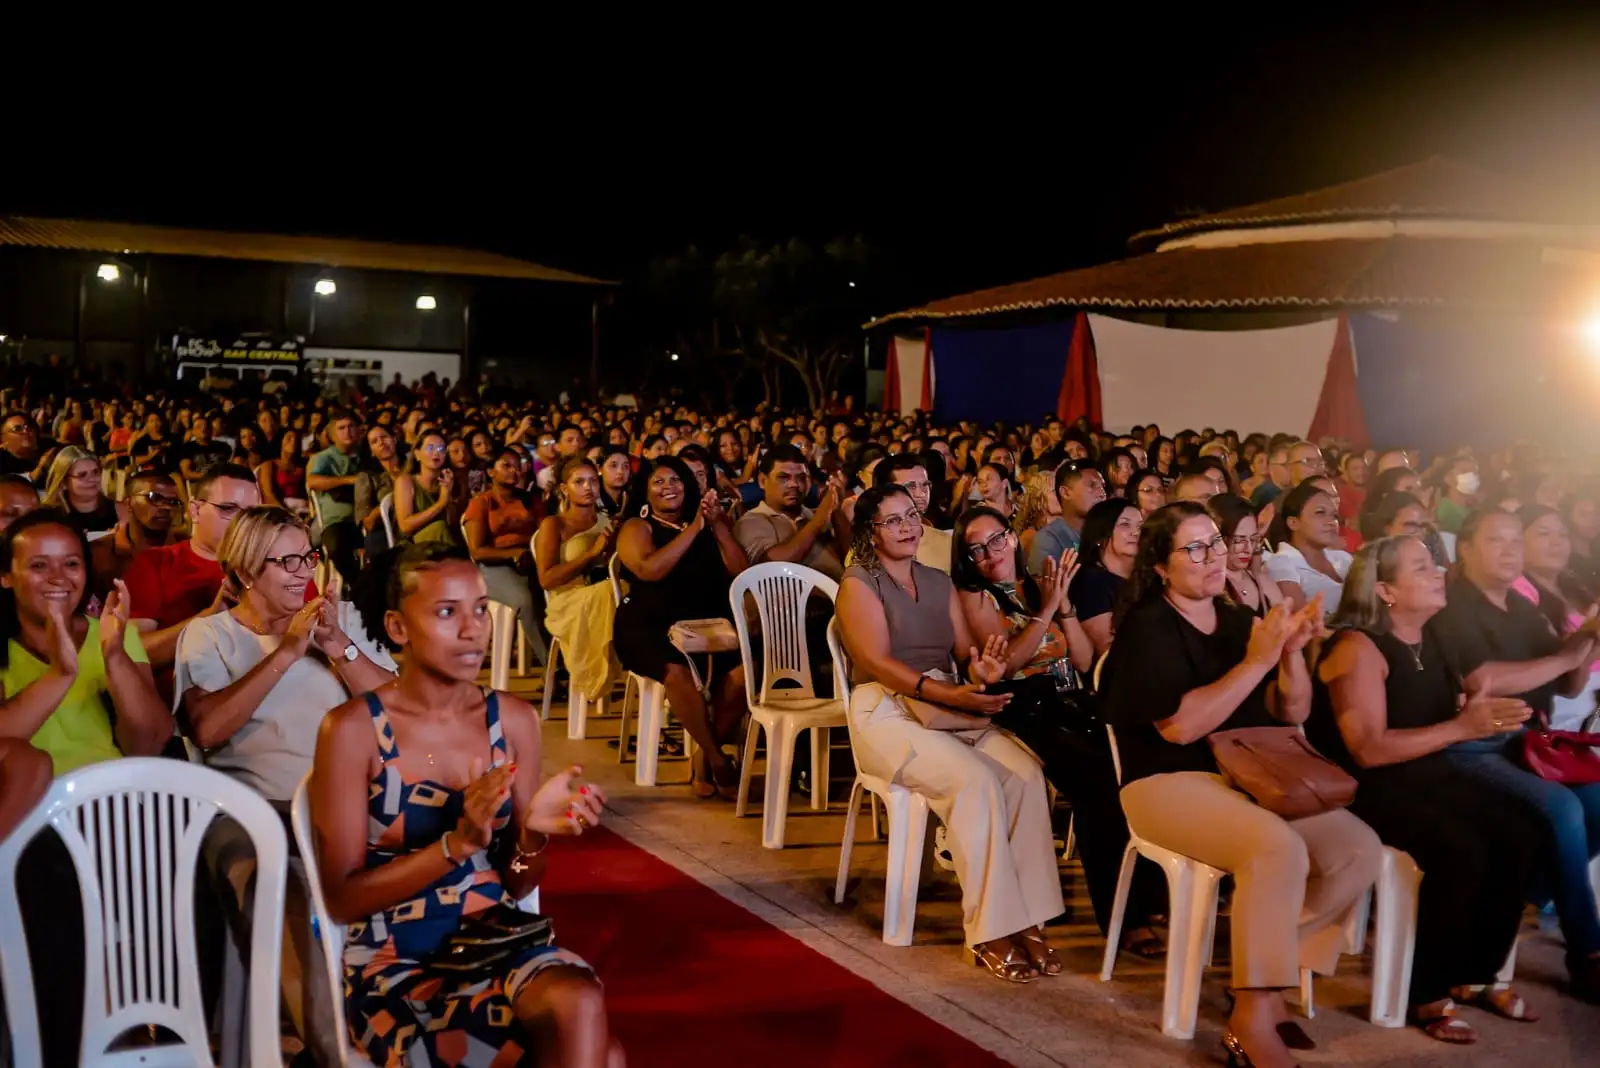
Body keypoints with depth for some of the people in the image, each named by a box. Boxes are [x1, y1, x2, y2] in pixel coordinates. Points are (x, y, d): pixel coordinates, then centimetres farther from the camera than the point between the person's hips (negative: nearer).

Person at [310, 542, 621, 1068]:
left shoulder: (513, 719, 3)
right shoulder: (353, 729, -8)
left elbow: (518, 886, 8)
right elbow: (341, 899, -9)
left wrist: (534, 832, -14)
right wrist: (457, 844, -22)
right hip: (394, 966, -4)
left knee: (581, 1004, -31)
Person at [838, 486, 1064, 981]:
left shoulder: (939, 582, 18)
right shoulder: (860, 583, 0)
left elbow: (965, 649, 9)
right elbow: (878, 663, -13)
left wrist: (981, 670, -17)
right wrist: (953, 694, -23)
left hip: (951, 710, 5)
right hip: (887, 714, -5)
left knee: (1025, 770, -23)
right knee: (976, 779, -31)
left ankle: (1027, 919, -22)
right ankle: (990, 931, -25)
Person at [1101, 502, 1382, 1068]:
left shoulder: (1239, 621, 13)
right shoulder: (1148, 627, -8)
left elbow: (1292, 713, 10)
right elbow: (1181, 725, -20)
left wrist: (1292, 652, -9)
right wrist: (1256, 661, -21)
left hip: (1248, 778, 7)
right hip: (1169, 783, -7)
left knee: (1361, 848, -12)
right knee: (1278, 847, -33)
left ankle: (1268, 973, -3)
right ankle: (1253, 1021, -25)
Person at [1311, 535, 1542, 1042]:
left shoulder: (1426, 643, 9)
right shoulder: (1357, 647, -18)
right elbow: (1369, 749, -25)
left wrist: (1481, 713, -3)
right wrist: (1460, 728, -27)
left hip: (1428, 774, 9)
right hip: (1367, 787, -9)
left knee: (1517, 832, -11)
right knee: (1462, 850, -28)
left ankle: (1476, 973, 6)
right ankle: (1428, 994, -11)